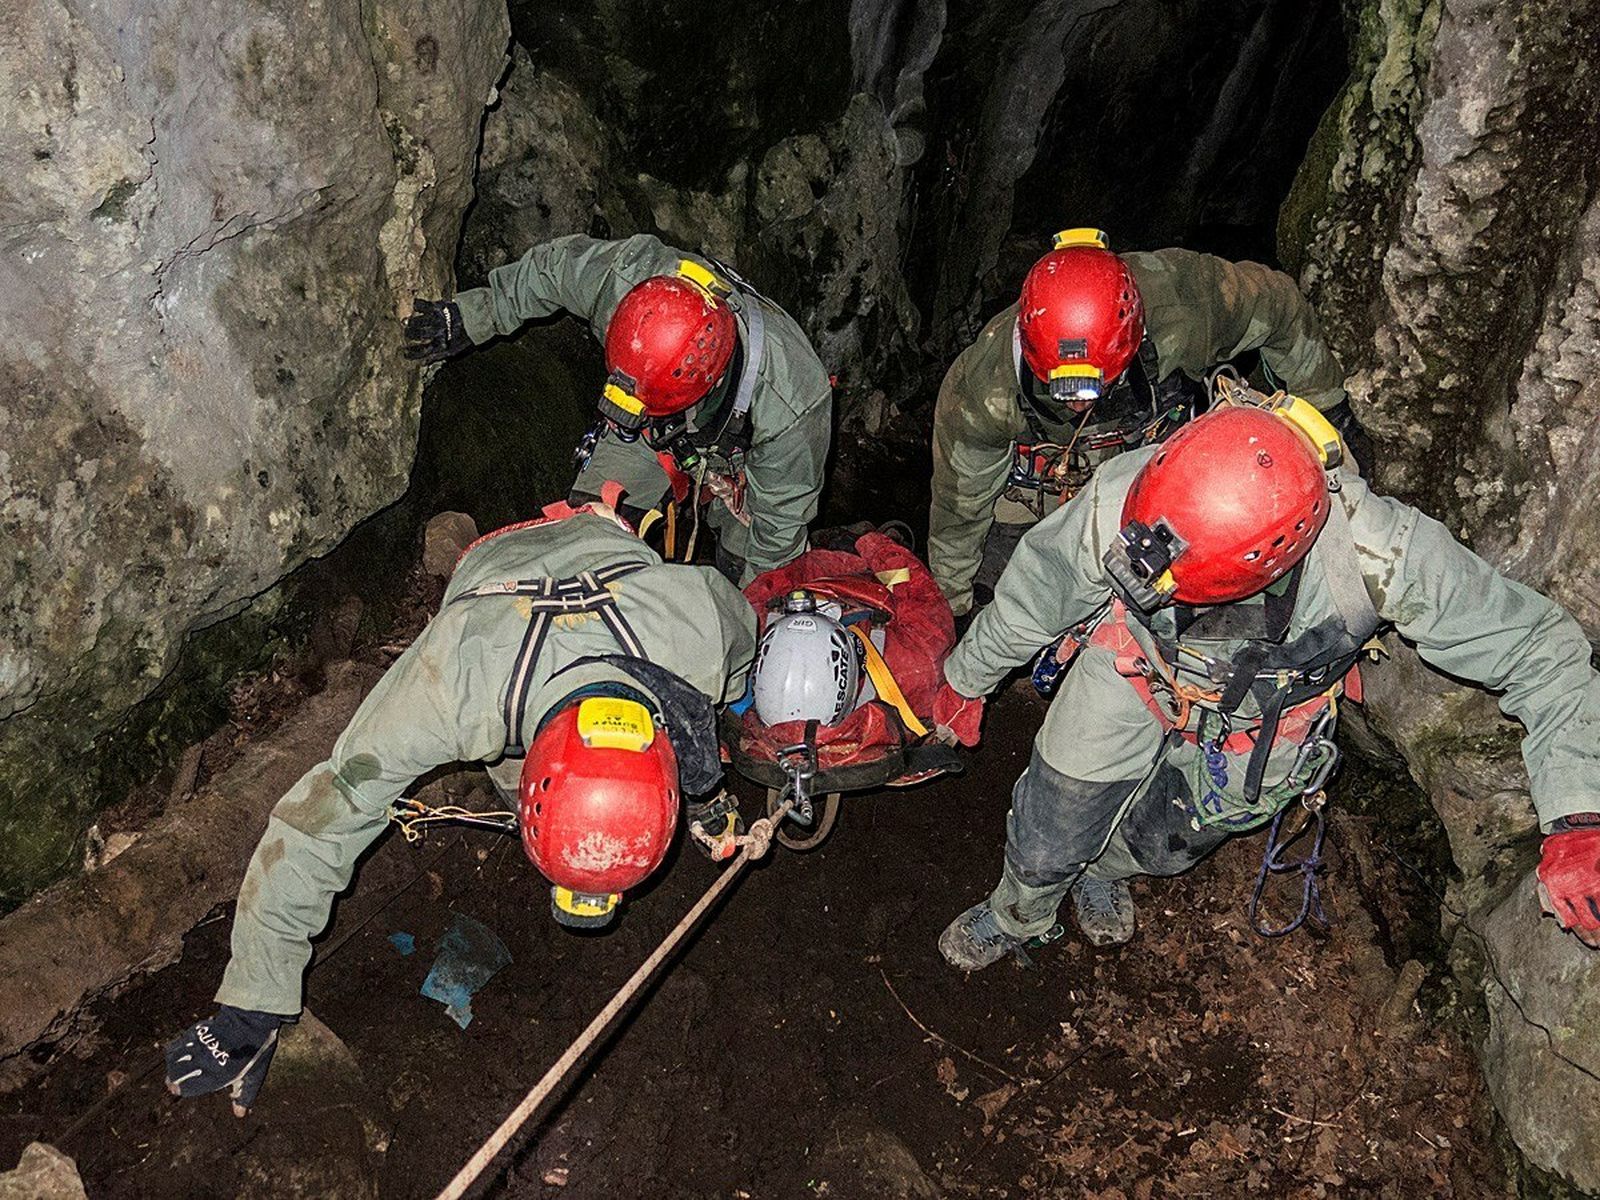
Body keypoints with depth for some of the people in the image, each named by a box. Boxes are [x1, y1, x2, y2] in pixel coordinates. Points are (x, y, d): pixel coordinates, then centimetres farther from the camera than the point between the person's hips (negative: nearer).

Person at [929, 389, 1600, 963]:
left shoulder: (1378, 555, -43)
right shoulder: (1119, 501, -40)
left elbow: (1538, 645, -29)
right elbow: (1038, 590, -18)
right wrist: (967, 677, 0)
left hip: (1264, 713, 0)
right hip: (1136, 665, 0)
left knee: (1162, 847, 18)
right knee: (1044, 840, 8)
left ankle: (1104, 863, 57)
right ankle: (1017, 915, 47)